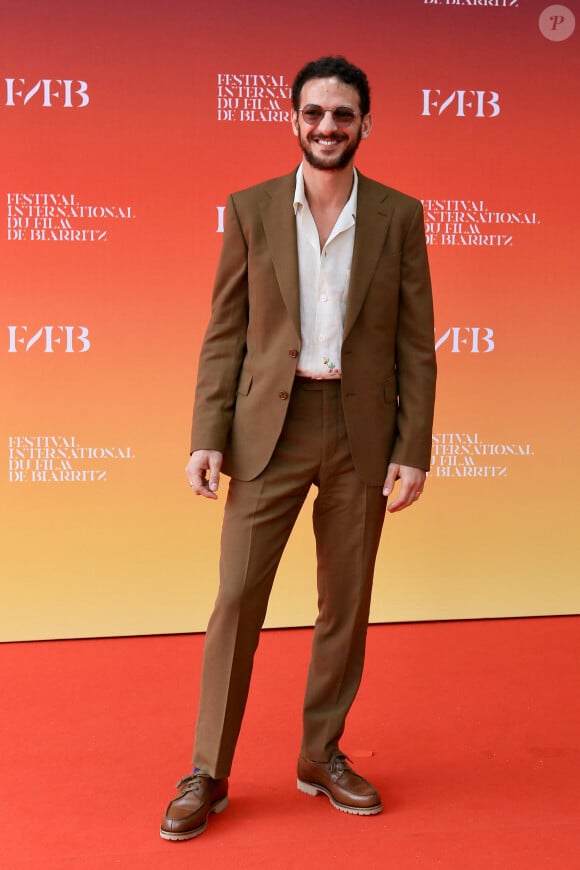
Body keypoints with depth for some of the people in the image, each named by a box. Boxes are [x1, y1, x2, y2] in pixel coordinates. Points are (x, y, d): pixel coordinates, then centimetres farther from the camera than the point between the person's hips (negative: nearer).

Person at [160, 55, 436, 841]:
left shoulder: (399, 216, 3)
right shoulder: (251, 209, 3)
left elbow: (416, 341, 3)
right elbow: (224, 333, 2)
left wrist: (414, 447, -4)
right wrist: (209, 436, -6)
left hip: (361, 431, 1)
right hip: (269, 428, -1)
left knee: (347, 604, 9)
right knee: (236, 596, -1)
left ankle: (323, 756, 27)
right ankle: (208, 774, 13)